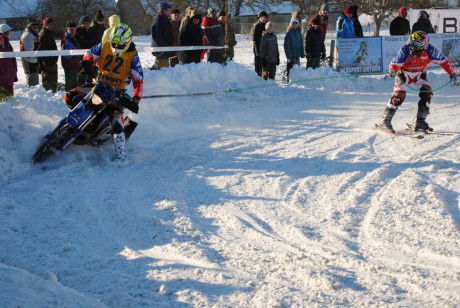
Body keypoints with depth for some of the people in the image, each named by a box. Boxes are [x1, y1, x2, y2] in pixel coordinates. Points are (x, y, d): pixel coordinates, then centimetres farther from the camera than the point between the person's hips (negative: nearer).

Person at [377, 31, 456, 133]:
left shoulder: (429, 50, -26)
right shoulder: (405, 50, -32)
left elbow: (443, 61, -15)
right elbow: (395, 63, -31)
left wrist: (452, 74, -15)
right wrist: (392, 71, -53)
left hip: (418, 75, 3)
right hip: (404, 74, -3)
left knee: (427, 92, -15)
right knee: (399, 95, -20)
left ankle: (419, 121, -6)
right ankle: (385, 121, -12)